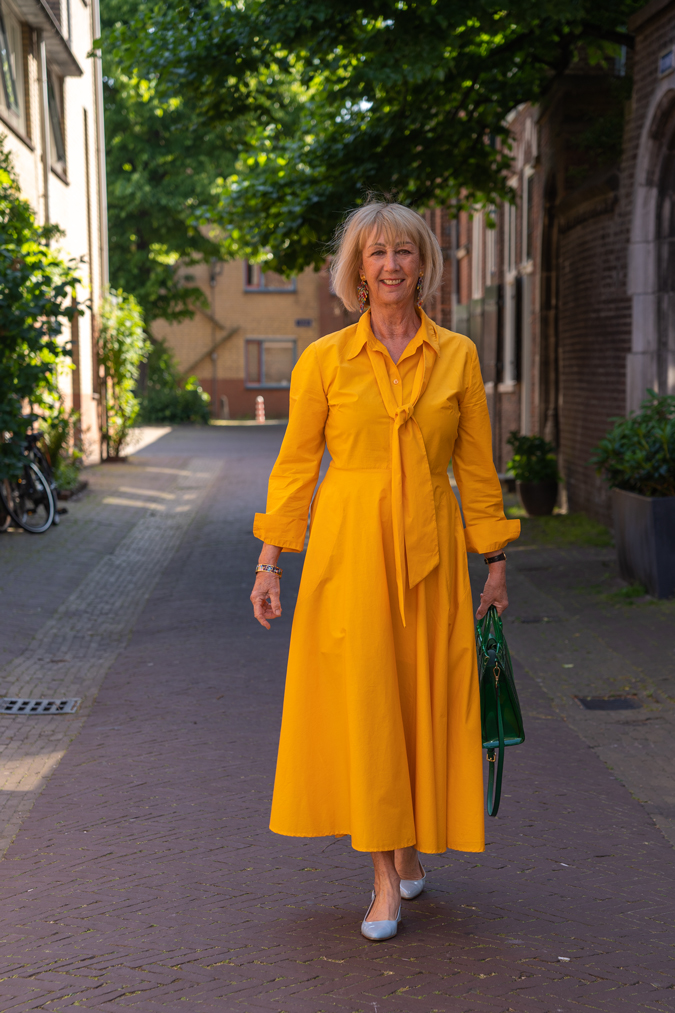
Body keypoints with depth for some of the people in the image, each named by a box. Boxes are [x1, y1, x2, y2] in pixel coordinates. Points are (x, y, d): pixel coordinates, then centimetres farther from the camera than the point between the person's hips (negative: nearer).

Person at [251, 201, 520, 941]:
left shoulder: (457, 356, 5)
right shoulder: (324, 359, 1)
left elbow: (477, 468, 8)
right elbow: (295, 464, 5)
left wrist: (495, 561, 8)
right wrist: (271, 561, 1)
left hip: (430, 551, 2)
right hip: (347, 549, -1)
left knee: (424, 701, 7)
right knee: (361, 704, -3)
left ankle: (411, 846, 30)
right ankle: (385, 877, 8)